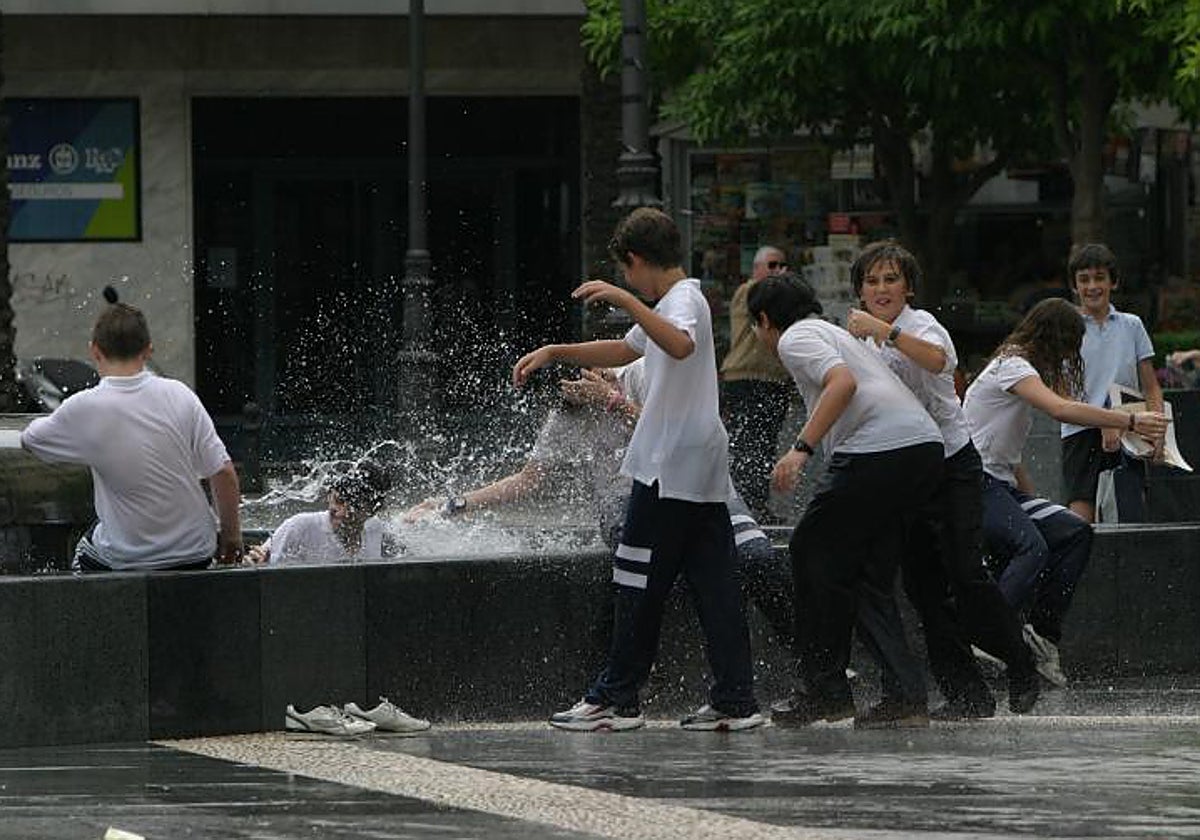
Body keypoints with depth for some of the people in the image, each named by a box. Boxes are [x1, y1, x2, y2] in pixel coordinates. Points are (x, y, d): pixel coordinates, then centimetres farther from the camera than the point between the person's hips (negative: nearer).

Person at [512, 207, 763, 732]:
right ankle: (734, 700, 2)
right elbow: (624, 351, 35)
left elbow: (680, 345, -35)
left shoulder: (684, 299, -11)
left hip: (671, 469, -10)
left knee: (639, 582, -2)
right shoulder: (672, 304, 21)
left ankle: (616, 699, 3)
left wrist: (625, 301, -38)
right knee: (712, 584, 5)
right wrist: (555, 352, 28)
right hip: (702, 473, 10)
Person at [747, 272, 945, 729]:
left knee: (813, 554, 4)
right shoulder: (835, 333, 32)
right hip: (926, 447, 9)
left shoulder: (795, 337, 3)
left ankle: (826, 688, 5)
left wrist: (800, 448, -20)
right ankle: (908, 695, 4)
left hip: (878, 448, -9)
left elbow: (843, 382, -15)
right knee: (869, 573, 13)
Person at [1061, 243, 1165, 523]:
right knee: (1081, 520, -15)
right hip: (1082, 432, -3)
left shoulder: (1131, 326, 11)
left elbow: (1151, 388, 12)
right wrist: (1103, 423, -19)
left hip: (1127, 435, 3)